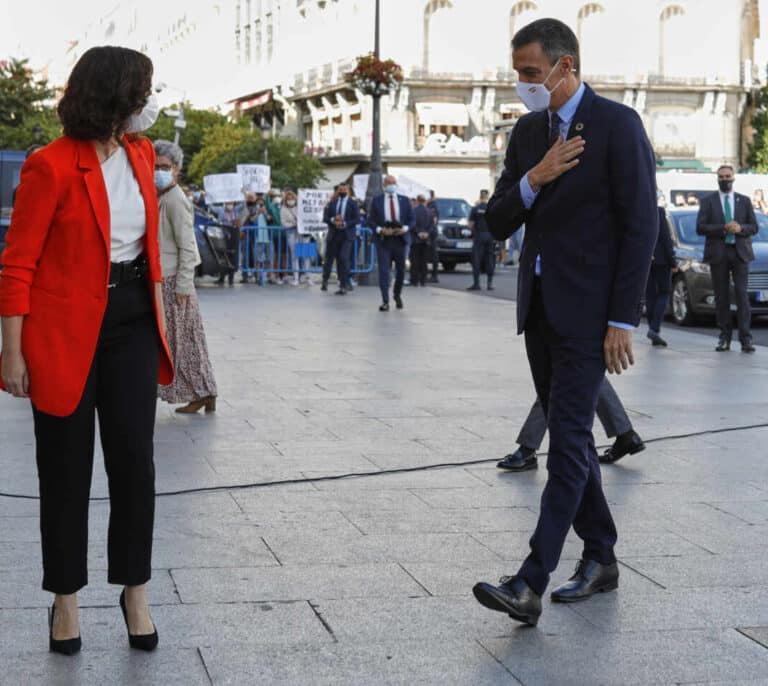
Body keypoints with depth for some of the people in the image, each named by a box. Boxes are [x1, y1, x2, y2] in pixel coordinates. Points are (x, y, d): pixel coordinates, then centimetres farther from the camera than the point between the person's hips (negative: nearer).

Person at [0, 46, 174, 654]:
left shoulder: (141, 154, 5)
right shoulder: (51, 167, -14)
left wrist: (159, 318, 15)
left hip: (131, 323, 5)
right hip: (66, 329, -5)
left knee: (134, 459, 3)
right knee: (67, 468, 7)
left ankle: (135, 592, 17)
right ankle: (66, 599, 20)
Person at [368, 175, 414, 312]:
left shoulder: (404, 200, 9)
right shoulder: (376, 201, 4)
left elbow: (411, 219, 9)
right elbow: (370, 220, 2)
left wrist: (405, 228, -11)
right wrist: (380, 230, -15)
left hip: (400, 239, 2)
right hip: (383, 240, -2)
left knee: (401, 270, 10)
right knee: (383, 270, -9)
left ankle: (397, 295, 35)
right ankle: (385, 302, -11)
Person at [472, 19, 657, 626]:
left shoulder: (618, 125, -9)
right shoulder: (527, 132, 11)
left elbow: (640, 226, -12)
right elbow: (498, 224, 9)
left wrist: (623, 320, -15)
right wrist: (534, 178, -11)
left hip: (589, 311, -7)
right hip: (540, 308, 8)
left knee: (568, 441, -10)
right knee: (569, 436, 13)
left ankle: (530, 584, -14)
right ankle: (600, 558, 25)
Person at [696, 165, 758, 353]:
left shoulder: (744, 201, 13)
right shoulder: (708, 201, 8)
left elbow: (754, 227, 10)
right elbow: (700, 227, -1)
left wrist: (740, 228, -11)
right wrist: (723, 228, -14)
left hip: (740, 253, 0)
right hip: (718, 253, 0)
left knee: (742, 295, -9)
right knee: (721, 297, 1)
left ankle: (745, 339, -12)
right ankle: (725, 338, 6)